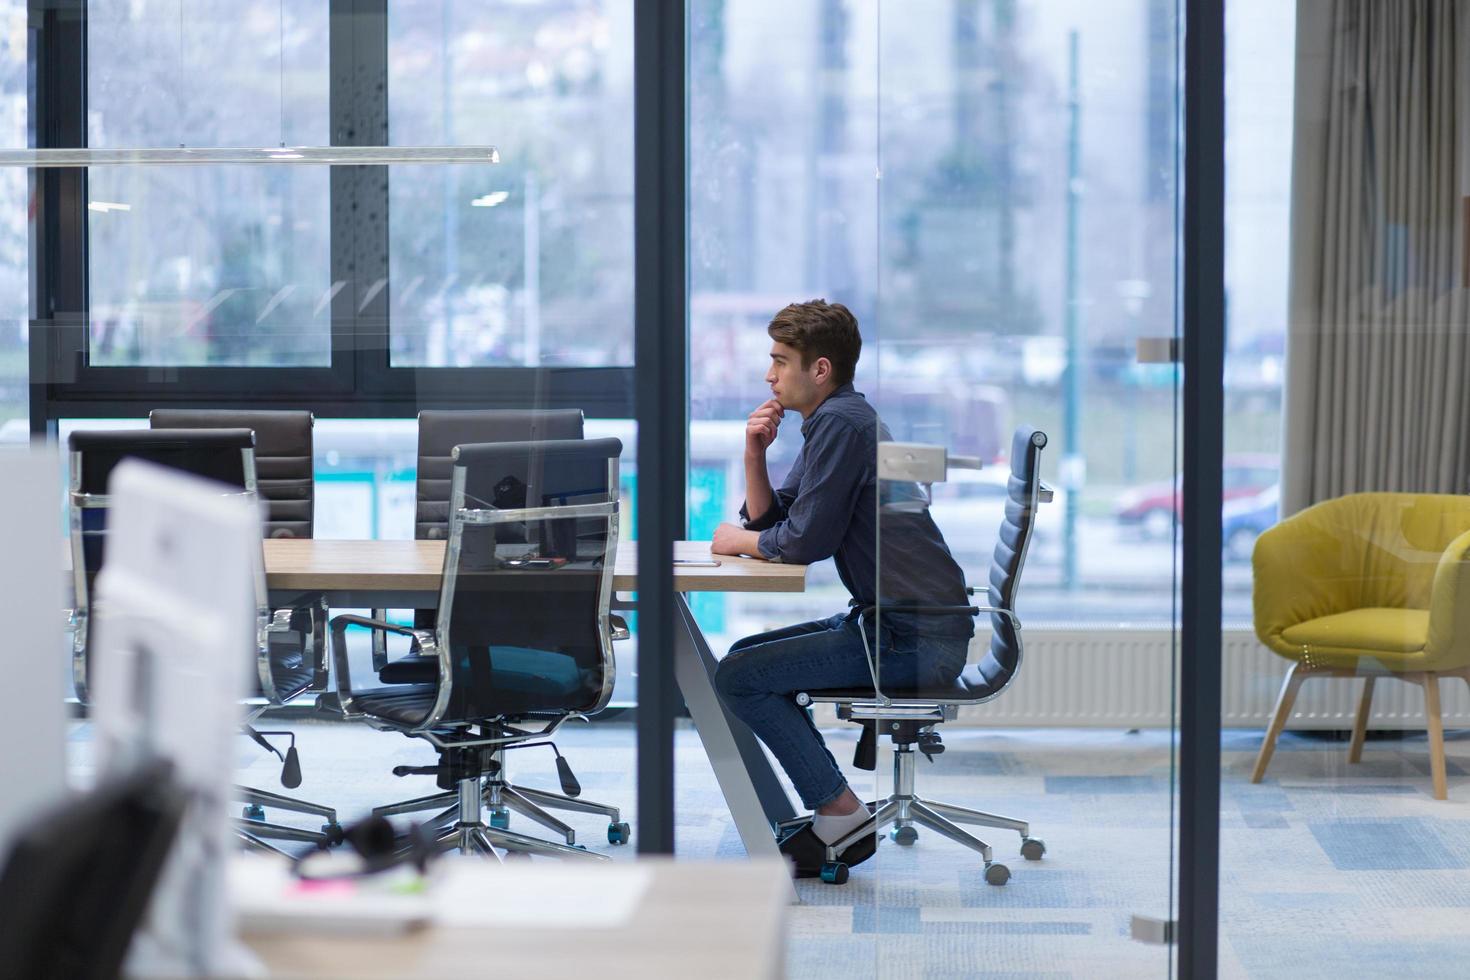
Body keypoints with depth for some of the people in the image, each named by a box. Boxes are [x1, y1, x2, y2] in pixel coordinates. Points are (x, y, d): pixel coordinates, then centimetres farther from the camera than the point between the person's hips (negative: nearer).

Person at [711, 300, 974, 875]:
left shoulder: (842, 422, -14)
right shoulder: (829, 422, 18)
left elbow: (804, 541, -17)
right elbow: (770, 522, 20)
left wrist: (739, 540, 1)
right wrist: (754, 452, 5)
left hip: (916, 639, -11)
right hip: (896, 624, 11)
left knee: (739, 676, -12)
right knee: (747, 656, 19)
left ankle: (840, 813, -6)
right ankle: (831, 810, 16)